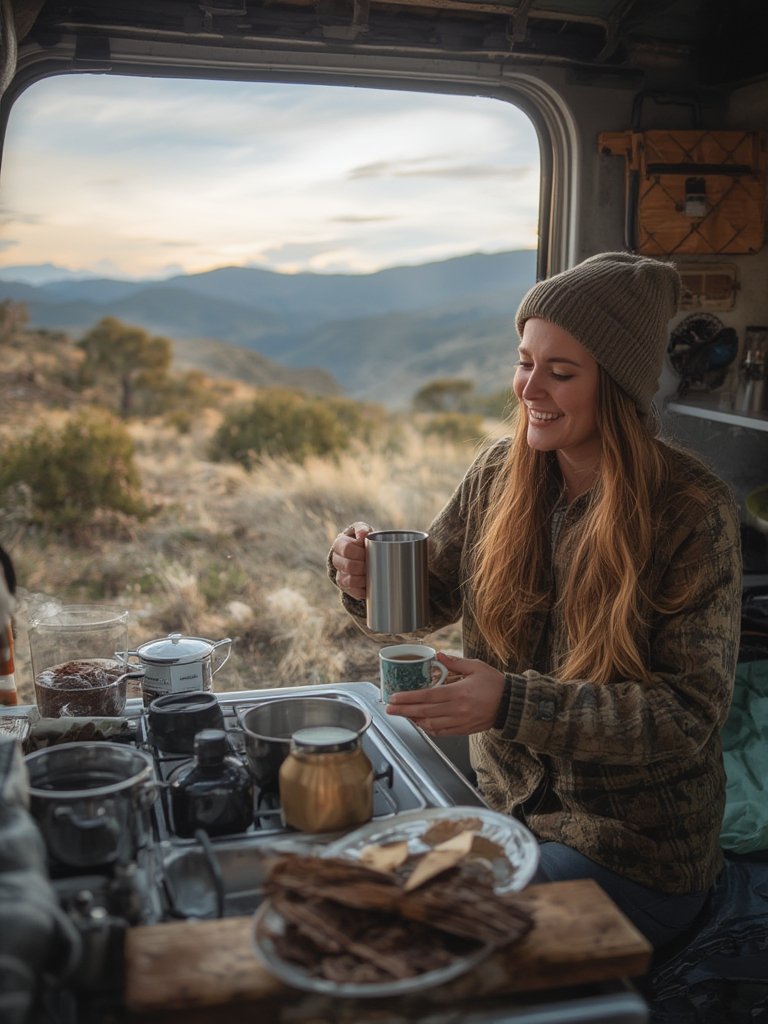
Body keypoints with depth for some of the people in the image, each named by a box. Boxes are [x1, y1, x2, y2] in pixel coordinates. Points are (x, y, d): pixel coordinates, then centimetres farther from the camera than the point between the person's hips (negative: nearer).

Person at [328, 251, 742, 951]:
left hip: (637, 851, -4)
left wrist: (512, 703, -31)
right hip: (505, 807, 5)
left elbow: (689, 713, -21)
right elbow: (429, 598, 6)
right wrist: (366, 579, -18)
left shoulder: (695, 511, -19)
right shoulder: (500, 473, -4)